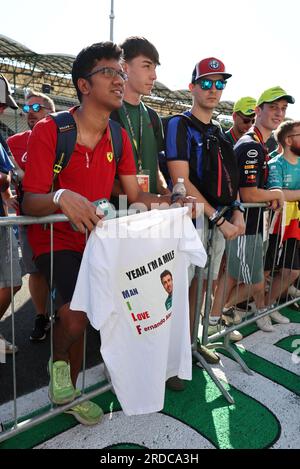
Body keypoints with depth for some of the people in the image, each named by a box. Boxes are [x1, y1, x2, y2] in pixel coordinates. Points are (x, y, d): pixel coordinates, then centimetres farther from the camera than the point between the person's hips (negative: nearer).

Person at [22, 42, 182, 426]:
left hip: (96, 240, 6)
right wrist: (61, 197, -40)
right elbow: (30, 203, -18)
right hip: (54, 241, -6)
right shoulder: (48, 131, -13)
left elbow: (135, 196, 4)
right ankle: (59, 362, 12)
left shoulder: (119, 139, 4)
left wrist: (170, 200, -15)